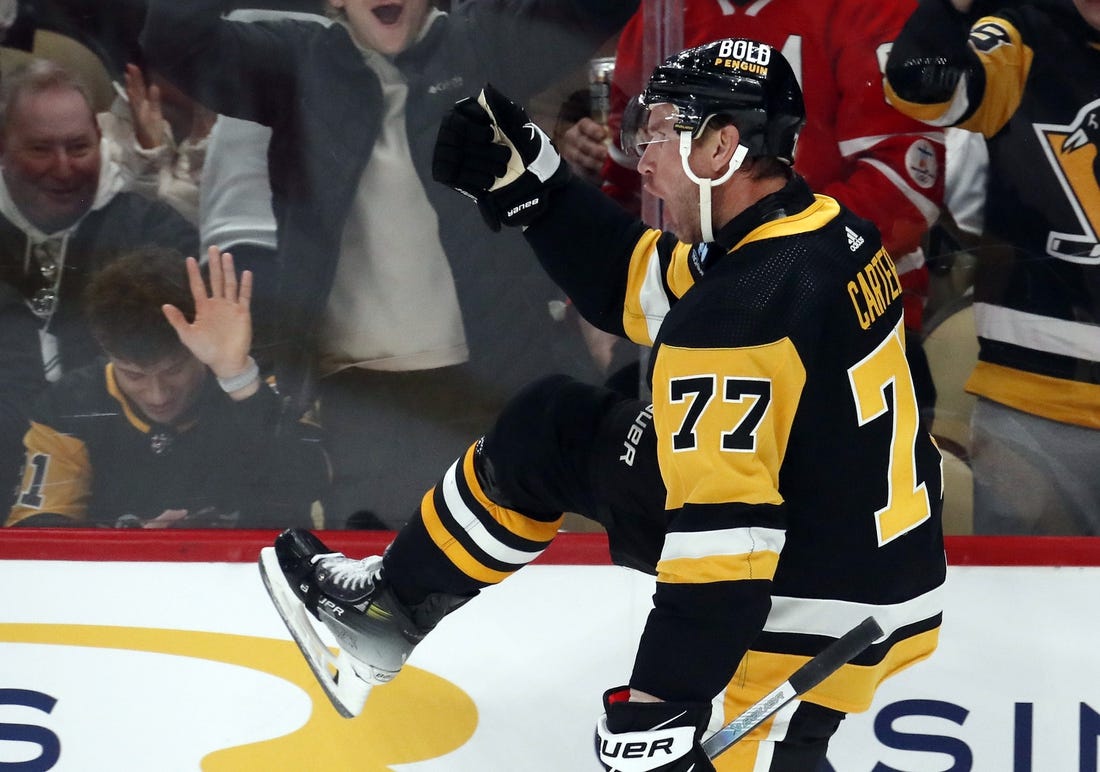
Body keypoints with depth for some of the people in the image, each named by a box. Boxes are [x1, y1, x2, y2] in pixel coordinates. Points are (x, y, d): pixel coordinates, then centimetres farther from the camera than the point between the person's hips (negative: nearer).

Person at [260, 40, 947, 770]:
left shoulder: (739, 312, -28)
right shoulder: (822, 231, 1)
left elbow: (725, 533, -31)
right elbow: (638, 286, 16)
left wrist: (659, 707, -28)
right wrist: (533, 187, 7)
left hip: (808, 617, -10)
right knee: (552, 429, 15)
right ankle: (395, 602, 30)